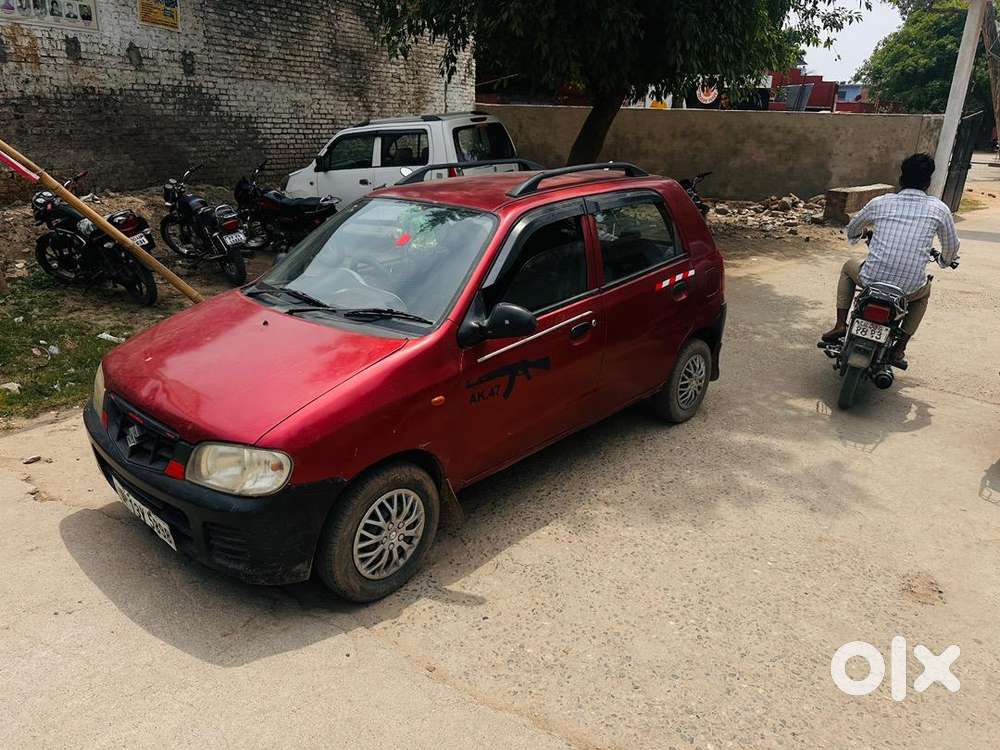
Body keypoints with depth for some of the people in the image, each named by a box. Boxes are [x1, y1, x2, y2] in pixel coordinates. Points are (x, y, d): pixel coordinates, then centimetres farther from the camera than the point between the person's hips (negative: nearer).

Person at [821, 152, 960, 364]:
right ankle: (900, 348, 24)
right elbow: (951, 247, 16)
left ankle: (840, 325, 21)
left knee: (849, 267, 32)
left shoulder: (880, 202, 6)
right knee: (924, 293, 36)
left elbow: (853, 228, 23)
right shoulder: (939, 209, 3)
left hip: (871, 280, 0)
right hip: (909, 288, 0)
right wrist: (943, 261, 39)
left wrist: (856, 237, 47)